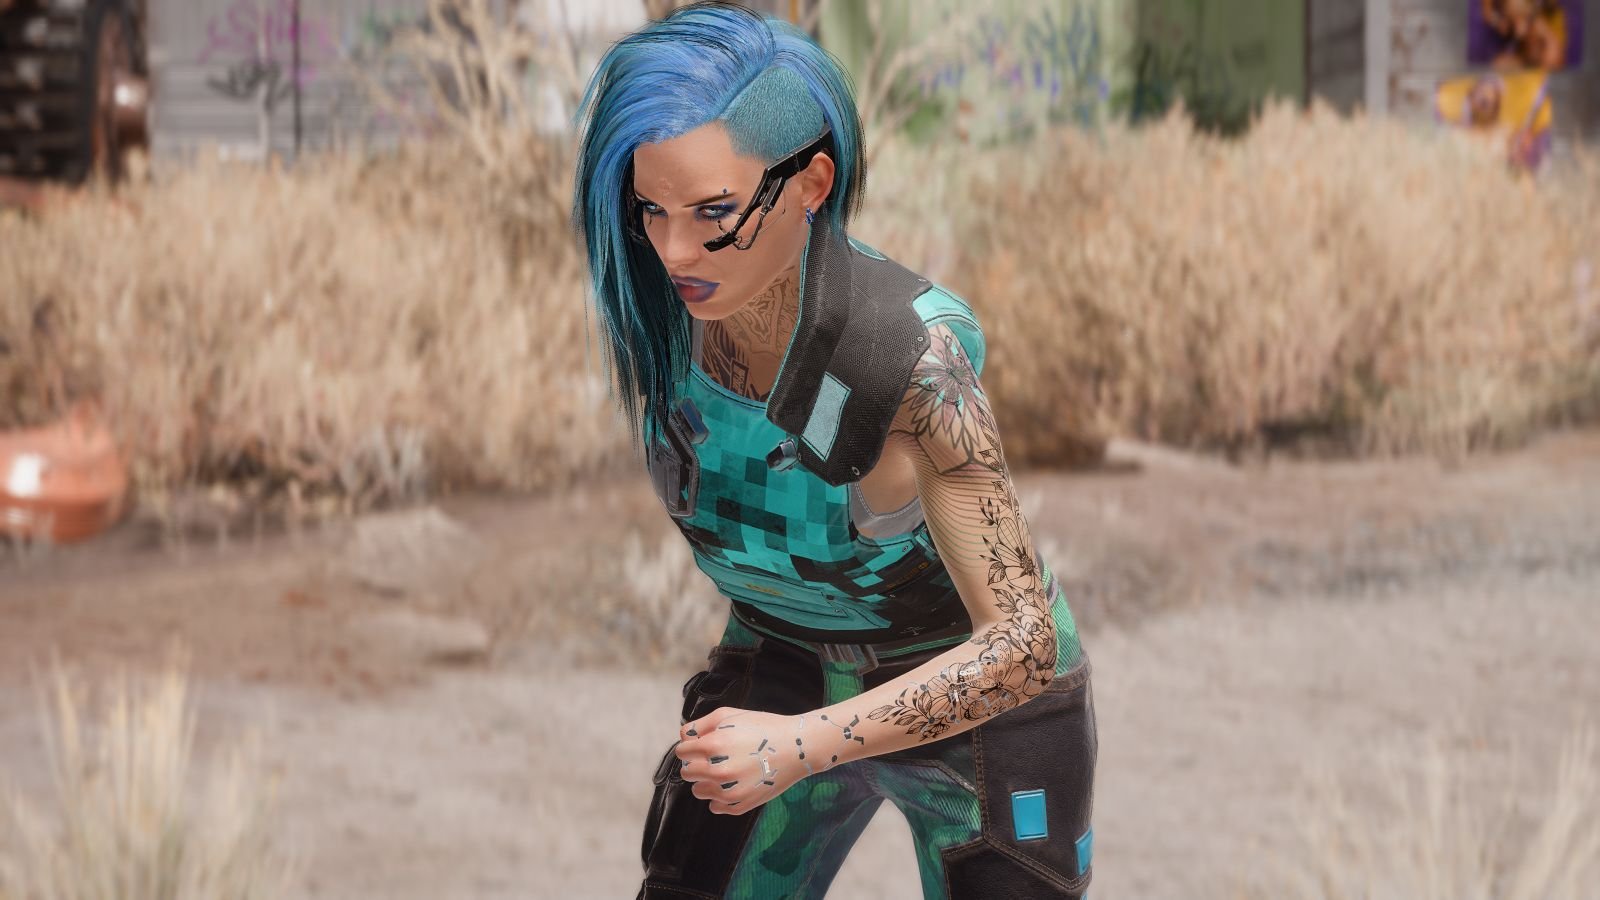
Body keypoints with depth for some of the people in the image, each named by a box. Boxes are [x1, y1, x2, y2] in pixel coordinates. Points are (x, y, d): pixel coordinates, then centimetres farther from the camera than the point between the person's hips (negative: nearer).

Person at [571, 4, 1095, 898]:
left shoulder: (918, 354, -36)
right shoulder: (657, 300, -21)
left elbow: (1025, 647, -36)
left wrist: (800, 747, -47)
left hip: (985, 695, -4)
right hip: (789, 683, 4)